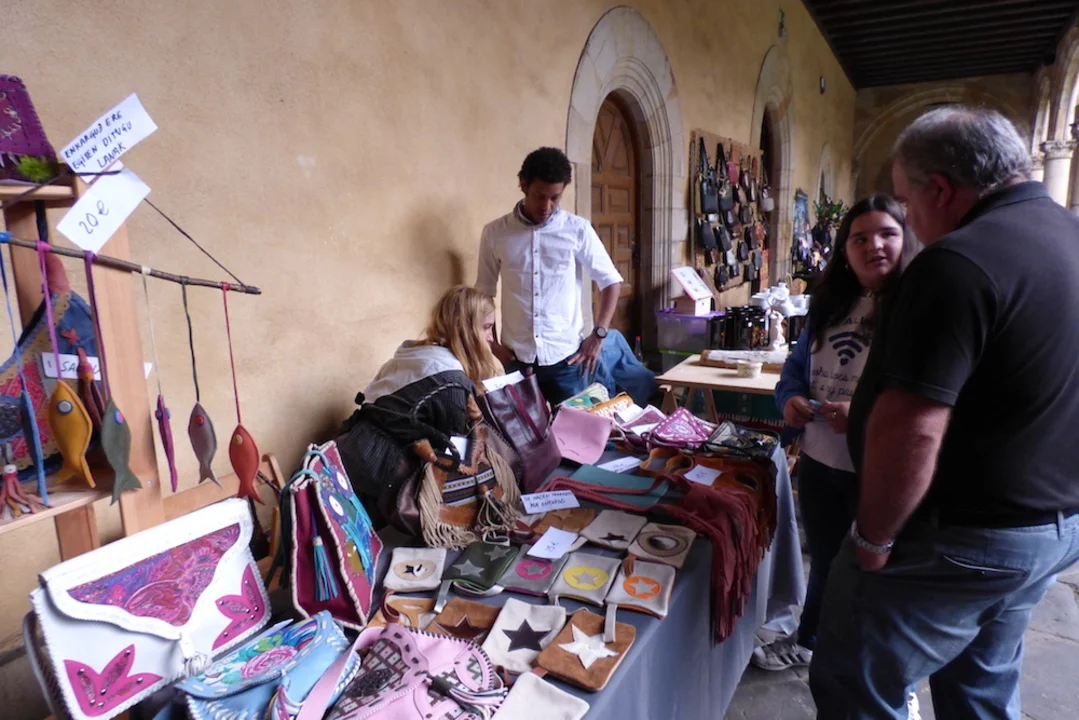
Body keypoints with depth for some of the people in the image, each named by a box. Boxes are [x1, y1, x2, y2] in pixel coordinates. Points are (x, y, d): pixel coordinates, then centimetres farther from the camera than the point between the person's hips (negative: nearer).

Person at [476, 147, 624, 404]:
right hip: (515, 358, 1)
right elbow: (484, 291, 10)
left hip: (566, 357, -1)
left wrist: (598, 335, -3)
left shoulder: (578, 229, -2)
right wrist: (491, 343, 3)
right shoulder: (494, 233, 1)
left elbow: (611, 282, 5)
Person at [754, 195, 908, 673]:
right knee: (824, 563, 26)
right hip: (819, 464, 6)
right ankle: (807, 642, 50)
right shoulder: (829, 305, 6)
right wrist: (790, 399, -7)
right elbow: (796, 367, 14)